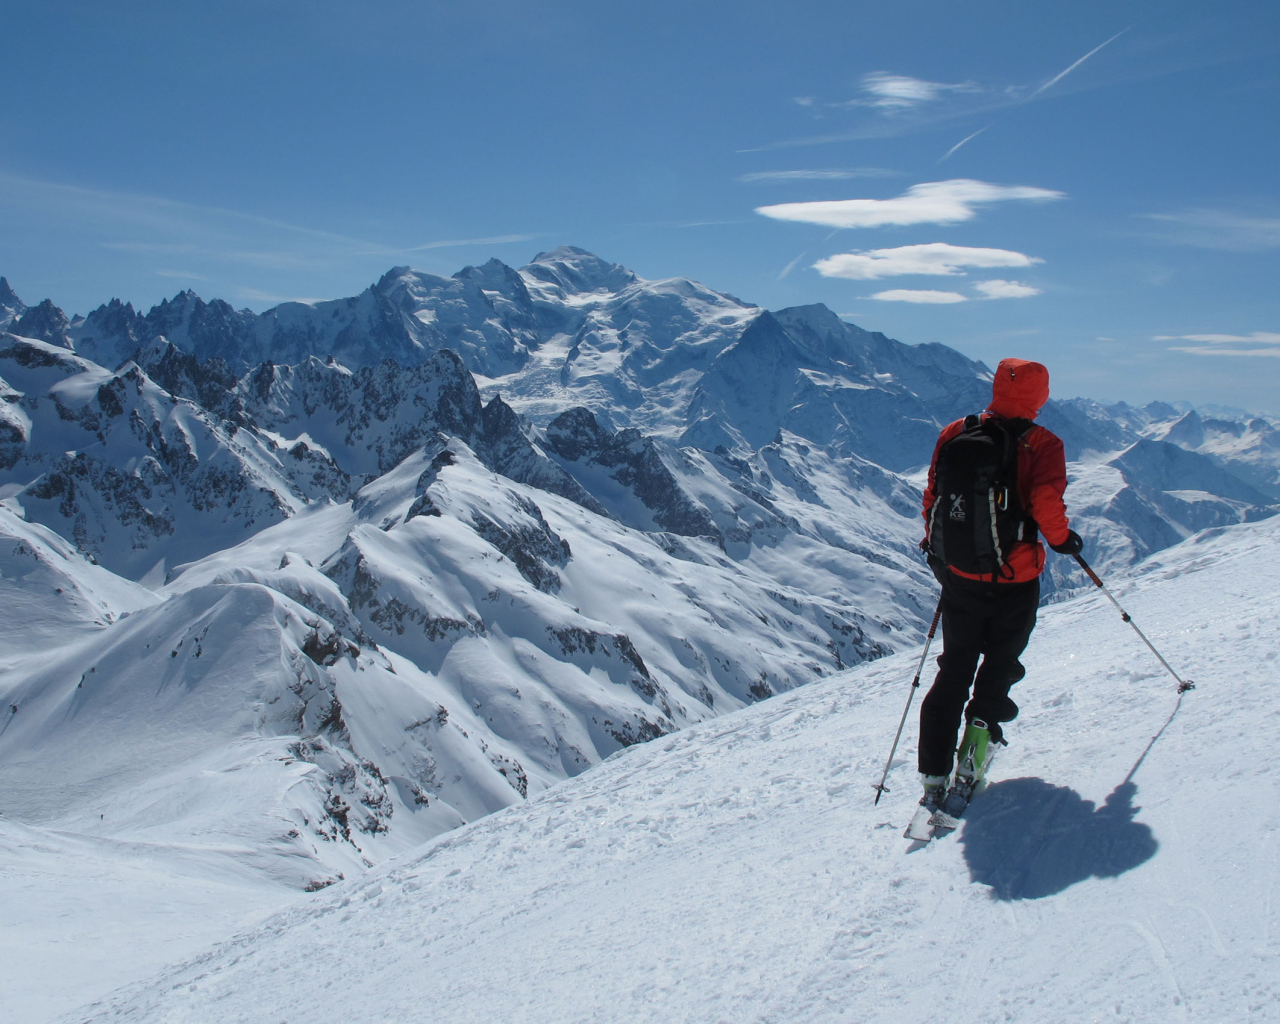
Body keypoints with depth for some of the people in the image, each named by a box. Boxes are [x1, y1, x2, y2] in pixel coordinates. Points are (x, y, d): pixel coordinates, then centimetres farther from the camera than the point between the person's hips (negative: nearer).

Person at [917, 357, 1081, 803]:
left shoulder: (954, 434, 0)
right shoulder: (1042, 444, -10)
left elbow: (933, 498, 3)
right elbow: (1046, 503, -23)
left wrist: (938, 549, 17)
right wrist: (1063, 539, -2)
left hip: (961, 574, 3)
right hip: (1016, 579, -3)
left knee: (955, 666, 12)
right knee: (1002, 657, 25)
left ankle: (934, 771, 6)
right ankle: (984, 717, 7)